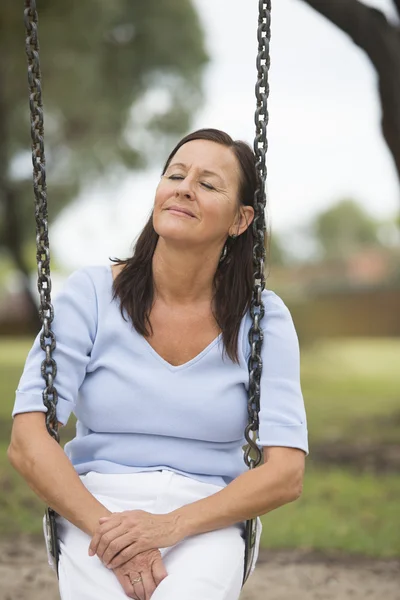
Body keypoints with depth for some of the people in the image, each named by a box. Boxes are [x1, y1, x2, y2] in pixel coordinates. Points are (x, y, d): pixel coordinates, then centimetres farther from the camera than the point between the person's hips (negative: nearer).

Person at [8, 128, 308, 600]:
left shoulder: (262, 317, 1)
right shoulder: (91, 293, 0)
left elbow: (286, 473, -6)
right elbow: (26, 442, -6)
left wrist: (171, 525, -19)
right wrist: (105, 527, -21)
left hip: (206, 524, 0)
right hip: (93, 511, 0)